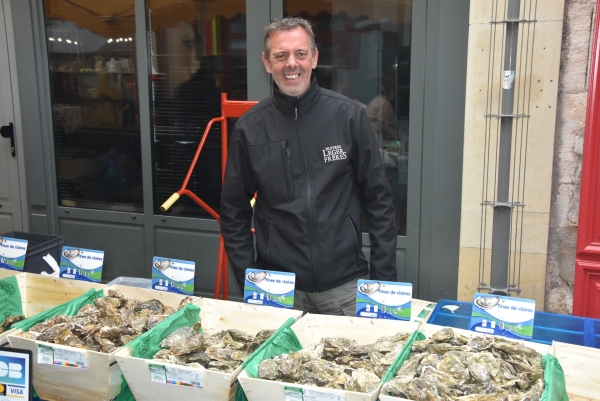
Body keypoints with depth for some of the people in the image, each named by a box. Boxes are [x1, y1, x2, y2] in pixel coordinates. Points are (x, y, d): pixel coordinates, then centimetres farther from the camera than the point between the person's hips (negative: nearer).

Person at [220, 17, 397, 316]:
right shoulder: (249, 128, -3)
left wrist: (383, 277, -4)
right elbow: (234, 211, 4)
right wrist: (248, 280, -1)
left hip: (344, 284, 0)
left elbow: (378, 200, -2)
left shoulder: (348, 115, -6)